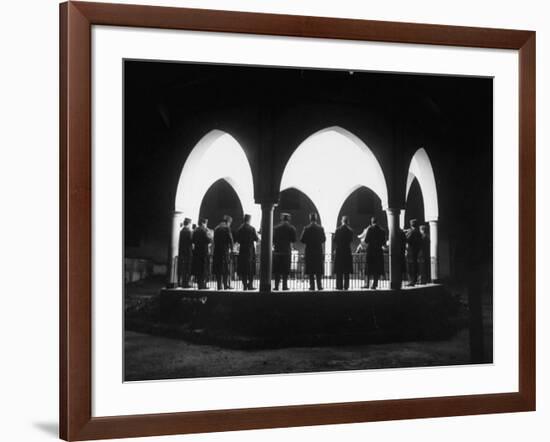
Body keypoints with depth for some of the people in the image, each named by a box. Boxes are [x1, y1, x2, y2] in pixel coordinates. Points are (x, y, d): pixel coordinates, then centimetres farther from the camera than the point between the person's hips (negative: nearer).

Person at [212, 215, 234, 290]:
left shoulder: (216, 229, 11)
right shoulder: (227, 228, -7)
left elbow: (215, 240, 13)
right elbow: (230, 239, -9)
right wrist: (231, 248, 4)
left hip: (216, 250, 5)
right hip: (225, 251, -5)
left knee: (218, 269, 7)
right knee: (226, 268, 1)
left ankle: (219, 285, 7)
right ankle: (226, 285, -1)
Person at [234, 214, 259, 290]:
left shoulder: (240, 229, 2)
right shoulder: (252, 229, -9)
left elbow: (236, 239, 4)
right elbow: (256, 239, -8)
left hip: (242, 250, 3)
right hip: (250, 250, -3)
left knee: (243, 269, 8)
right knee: (251, 269, 4)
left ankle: (244, 285, 6)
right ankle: (250, 285, 0)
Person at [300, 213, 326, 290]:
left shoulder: (307, 228, -8)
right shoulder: (320, 228, -3)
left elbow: (302, 240, -8)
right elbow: (323, 239, 1)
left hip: (309, 251, -1)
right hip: (319, 252, 1)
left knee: (310, 270, 3)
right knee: (319, 270, 7)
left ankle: (312, 285, -1)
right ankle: (319, 285, 3)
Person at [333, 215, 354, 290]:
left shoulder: (338, 230, -6)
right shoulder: (350, 230, -2)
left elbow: (335, 240, -3)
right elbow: (351, 240, 4)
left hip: (339, 252, -1)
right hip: (347, 252, 1)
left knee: (339, 271, 3)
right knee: (347, 271, 7)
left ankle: (339, 286, -2)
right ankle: (346, 286, 5)